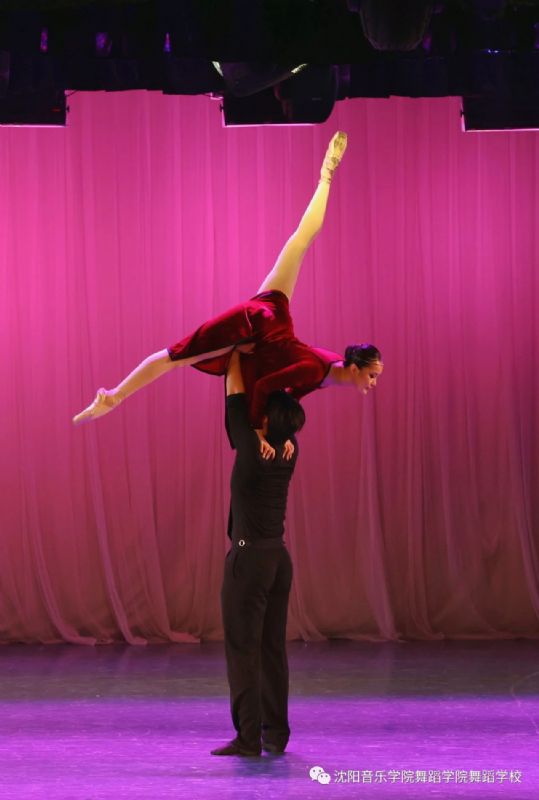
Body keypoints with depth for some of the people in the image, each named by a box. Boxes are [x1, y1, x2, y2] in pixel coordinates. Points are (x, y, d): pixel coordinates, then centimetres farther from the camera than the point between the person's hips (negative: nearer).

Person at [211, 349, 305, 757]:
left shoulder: (252, 450, -15)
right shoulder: (288, 452, 3)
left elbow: (236, 397, -8)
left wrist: (235, 351, 2)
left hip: (249, 557, -7)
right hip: (279, 556, 7)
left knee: (243, 649, -4)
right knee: (273, 648, 9)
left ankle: (248, 736, -5)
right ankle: (276, 734, 10)